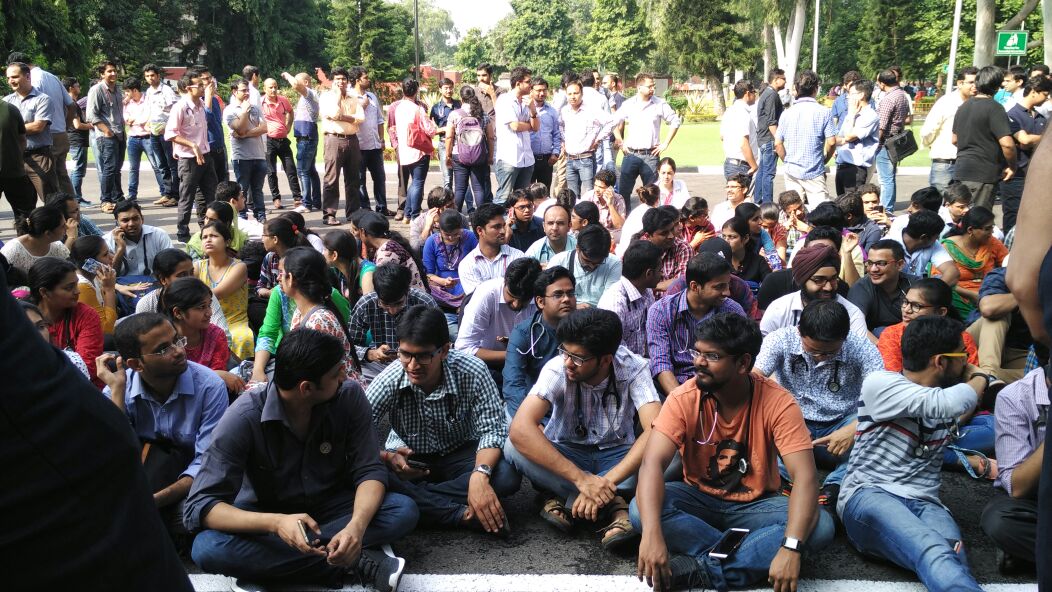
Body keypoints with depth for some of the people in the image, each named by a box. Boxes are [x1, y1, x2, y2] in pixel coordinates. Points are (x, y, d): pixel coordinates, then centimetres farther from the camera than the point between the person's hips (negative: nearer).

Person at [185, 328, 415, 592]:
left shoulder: (349, 395, -17)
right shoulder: (244, 417, -25)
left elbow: (369, 470, -15)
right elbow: (199, 507, -27)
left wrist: (357, 525, -38)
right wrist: (277, 523, -45)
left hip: (330, 505, 2)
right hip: (267, 512, -1)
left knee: (404, 510, -24)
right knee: (207, 547, -33)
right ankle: (356, 561, -28)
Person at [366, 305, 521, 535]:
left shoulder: (472, 372, -23)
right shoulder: (389, 380, -21)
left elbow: (492, 430, -21)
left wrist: (480, 475, -41)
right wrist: (385, 457, -42)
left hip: (460, 454, 0)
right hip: (407, 460, 1)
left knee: (508, 476, -31)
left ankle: (415, 498, -24)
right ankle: (464, 515, -31)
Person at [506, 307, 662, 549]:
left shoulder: (633, 368, -21)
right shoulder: (557, 369, -23)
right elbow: (520, 428, -36)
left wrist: (607, 482, -42)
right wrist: (581, 478, -41)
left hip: (617, 456, 0)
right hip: (566, 454, 0)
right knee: (514, 447, -30)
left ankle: (566, 498, -24)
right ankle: (613, 503, -26)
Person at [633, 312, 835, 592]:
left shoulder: (778, 403, -19)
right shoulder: (683, 399, -17)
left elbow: (805, 477, -27)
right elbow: (652, 464, -28)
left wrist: (790, 547, -43)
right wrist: (652, 533, -45)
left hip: (755, 505, 0)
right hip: (699, 499, 0)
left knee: (821, 527, -28)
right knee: (640, 511, -29)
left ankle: (703, 568, -27)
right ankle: (752, 556, -23)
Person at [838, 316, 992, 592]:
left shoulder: (947, 397, 18)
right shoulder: (879, 384, -4)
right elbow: (947, 403, -18)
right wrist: (979, 380, 1)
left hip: (925, 504, 6)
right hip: (868, 495, -6)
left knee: (952, 564, -34)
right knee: (936, 555, -39)